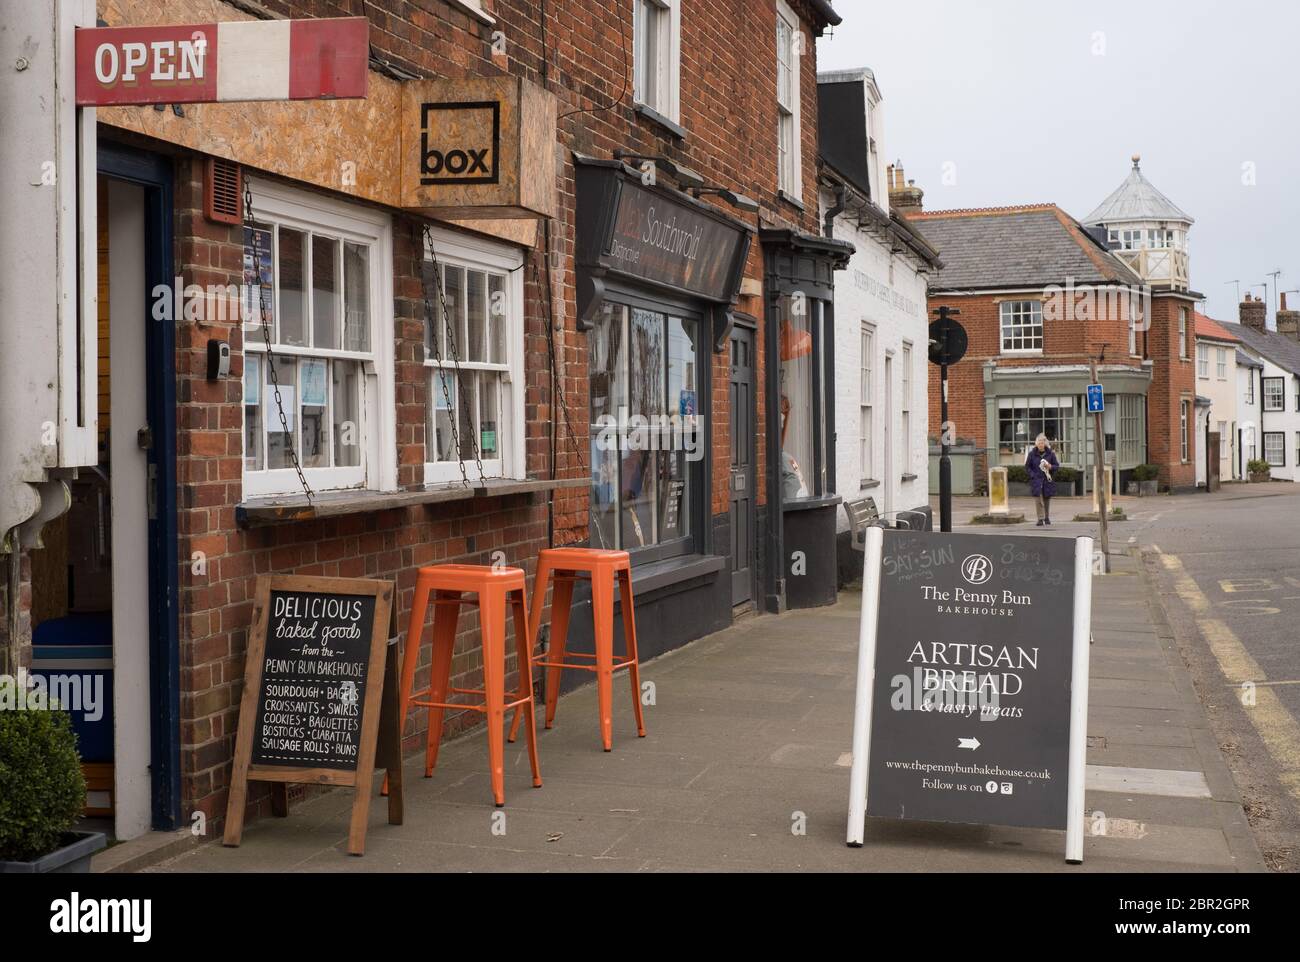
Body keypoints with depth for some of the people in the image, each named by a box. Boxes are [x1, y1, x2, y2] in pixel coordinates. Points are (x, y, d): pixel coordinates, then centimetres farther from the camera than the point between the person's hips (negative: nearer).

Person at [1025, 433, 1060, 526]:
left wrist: (1050, 466, -14)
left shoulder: (1050, 453, 1)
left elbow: (1057, 465, 7)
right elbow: (1027, 466, 5)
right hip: (1036, 480, -1)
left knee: (1047, 499, 9)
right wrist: (1033, 475, -8)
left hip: (1047, 480, 1)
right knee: (1038, 499, -10)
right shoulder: (1032, 453, -1)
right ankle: (1040, 519, -7)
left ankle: (1047, 518, 24)